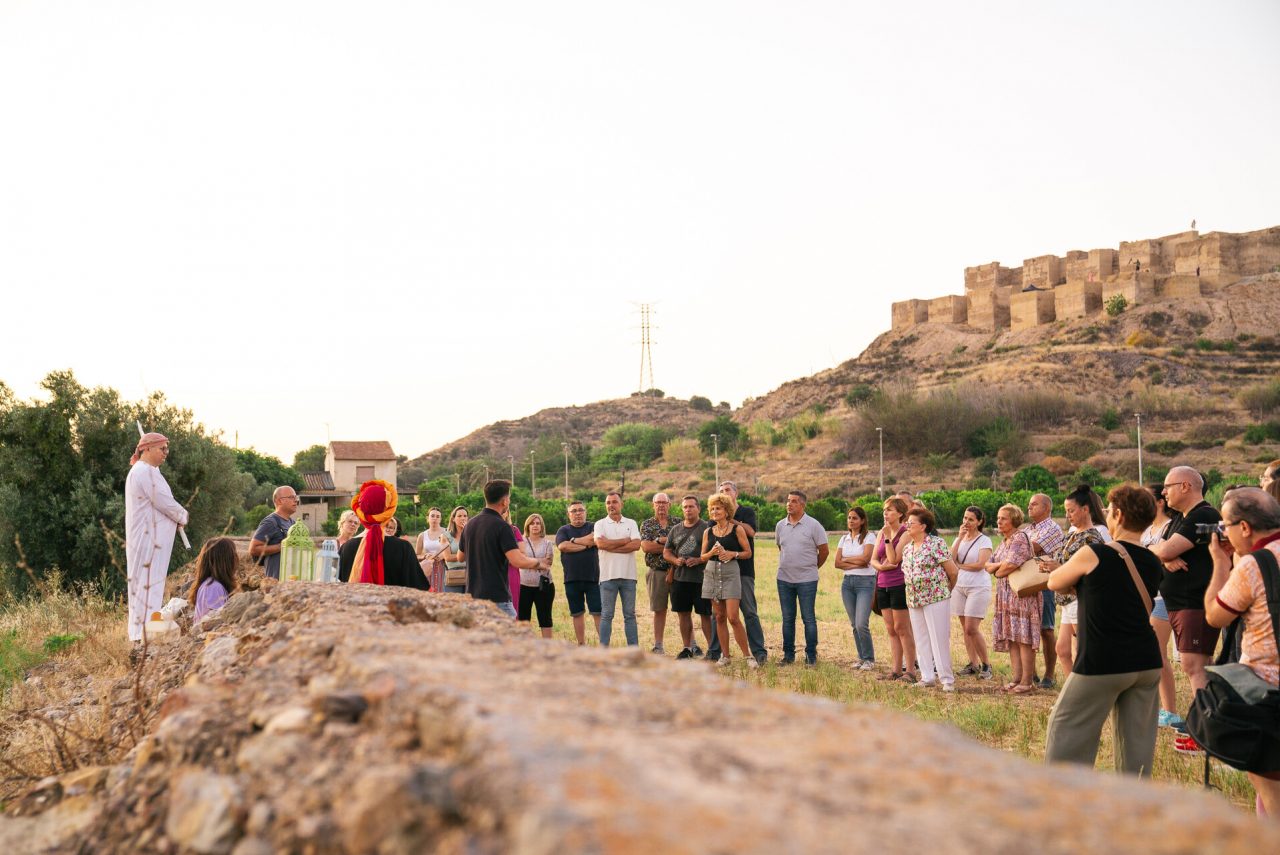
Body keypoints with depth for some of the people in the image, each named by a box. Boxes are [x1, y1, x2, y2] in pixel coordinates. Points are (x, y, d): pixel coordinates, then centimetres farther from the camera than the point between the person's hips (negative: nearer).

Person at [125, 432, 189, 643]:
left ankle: (140, 630, 18)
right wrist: (182, 516, 1)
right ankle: (144, 631, -9)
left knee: (144, 584, 13)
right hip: (149, 538, -11)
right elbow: (164, 502, -17)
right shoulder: (146, 471, -16)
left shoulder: (140, 471, 18)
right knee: (149, 585, -9)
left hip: (146, 537, 11)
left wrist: (175, 517, 8)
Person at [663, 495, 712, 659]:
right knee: (683, 613, 9)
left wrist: (699, 560, -19)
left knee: (705, 614, -3)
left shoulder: (706, 528, -3)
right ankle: (687, 647, 19)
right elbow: (666, 552, 18)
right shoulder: (675, 529, 14)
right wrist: (675, 560, -2)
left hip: (701, 578, -5)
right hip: (679, 578, 5)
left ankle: (712, 648, 5)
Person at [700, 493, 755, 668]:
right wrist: (712, 552, -7)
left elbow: (748, 552, 3)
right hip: (712, 573, 4)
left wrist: (733, 554, -13)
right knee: (719, 617, 7)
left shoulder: (737, 529, -1)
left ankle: (747, 655, -2)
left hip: (730, 573, -4)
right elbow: (702, 556, 13)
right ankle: (725, 655, 14)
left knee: (733, 618, -12)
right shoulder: (708, 532, 9)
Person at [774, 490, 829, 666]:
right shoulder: (780, 525, 7)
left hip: (807, 579, -4)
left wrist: (812, 567, 9)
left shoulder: (813, 525, -6)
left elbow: (824, 551, 1)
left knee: (809, 618, -1)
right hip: (784, 579, 4)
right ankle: (788, 654, 17)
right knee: (787, 619, 9)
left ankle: (811, 655, 6)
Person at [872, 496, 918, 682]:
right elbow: (873, 559, 8)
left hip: (899, 584, -7)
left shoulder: (905, 534, -10)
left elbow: (894, 559, -18)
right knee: (891, 630, 10)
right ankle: (896, 669, 15)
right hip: (882, 584, 7)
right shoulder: (881, 533, 11)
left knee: (902, 629, -4)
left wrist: (888, 537, -17)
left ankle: (910, 671, 2)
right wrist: (881, 566, -13)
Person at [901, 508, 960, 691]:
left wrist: (947, 591, 4)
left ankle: (947, 679, 2)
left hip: (935, 598, -7)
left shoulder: (936, 544, -10)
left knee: (939, 639, -5)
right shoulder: (907, 548, 11)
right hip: (913, 600, 7)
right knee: (921, 640, 9)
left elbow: (953, 571, -7)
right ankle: (927, 677, 17)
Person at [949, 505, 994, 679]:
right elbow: (950, 560, -4)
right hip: (959, 586, 6)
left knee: (972, 628, -11)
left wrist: (959, 566, -3)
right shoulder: (958, 539, 12)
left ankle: (986, 665, 2)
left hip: (978, 587, -5)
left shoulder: (984, 541, -3)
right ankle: (973, 664, 14)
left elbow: (980, 564, -14)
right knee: (965, 629, 6)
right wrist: (960, 538, -8)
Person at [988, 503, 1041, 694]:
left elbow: (1011, 565, -22)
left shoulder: (1020, 537, -10)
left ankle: (1027, 682, -6)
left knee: (1024, 639, -7)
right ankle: (1017, 679, 12)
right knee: (1010, 638, 8)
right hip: (1006, 595, 9)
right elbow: (988, 566, 15)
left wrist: (997, 571, -2)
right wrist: (999, 564, -6)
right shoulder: (1004, 542, 19)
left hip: (1022, 593, -9)